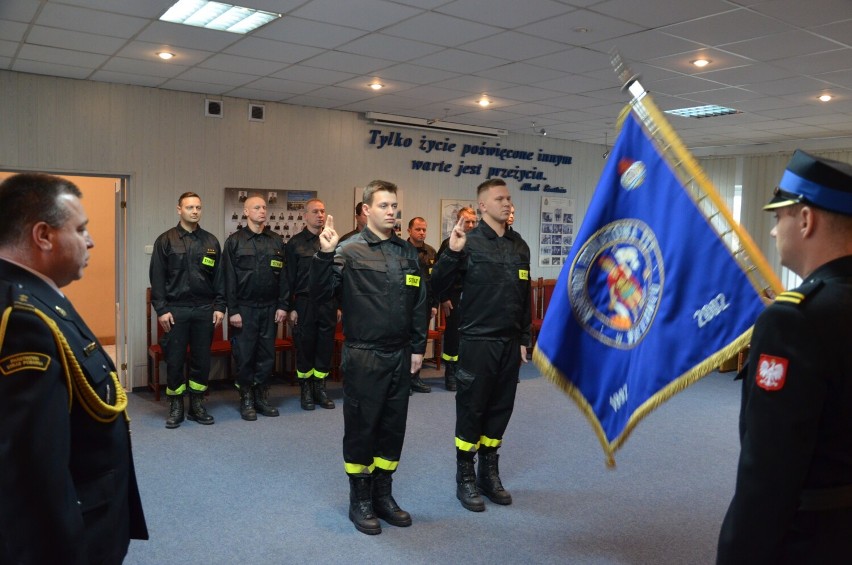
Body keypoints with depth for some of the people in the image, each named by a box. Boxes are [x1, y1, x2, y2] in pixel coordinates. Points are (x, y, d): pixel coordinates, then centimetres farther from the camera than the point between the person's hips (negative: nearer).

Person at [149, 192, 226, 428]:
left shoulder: (211, 241, 8)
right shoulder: (166, 240, 1)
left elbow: (219, 276, 9)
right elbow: (157, 278, -1)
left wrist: (219, 306, 2)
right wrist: (161, 309, -8)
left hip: (204, 310, 2)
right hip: (175, 310, -2)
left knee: (202, 359, 7)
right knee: (174, 360, 3)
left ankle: (197, 405, 20)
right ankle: (176, 407, 16)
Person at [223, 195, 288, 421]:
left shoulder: (276, 241, 8)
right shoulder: (234, 241, -1)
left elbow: (283, 275, 7)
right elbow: (229, 278, -4)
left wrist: (282, 305, 1)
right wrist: (232, 310, -8)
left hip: (270, 308, 3)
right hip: (245, 308, -3)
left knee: (267, 354, 7)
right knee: (244, 355, 2)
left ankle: (261, 396, 19)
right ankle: (246, 399, 14)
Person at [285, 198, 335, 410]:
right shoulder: (295, 243, 1)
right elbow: (289, 278, -1)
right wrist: (291, 307, -5)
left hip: (328, 303, 3)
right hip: (304, 303, -3)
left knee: (326, 346, 7)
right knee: (304, 347, 4)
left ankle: (320, 388, 20)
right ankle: (306, 390, 17)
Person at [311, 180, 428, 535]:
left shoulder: (407, 252, 9)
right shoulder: (350, 251, -7)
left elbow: (420, 303, 13)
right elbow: (321, 292, -14)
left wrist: (418, 347, 9)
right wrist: (325, 255, -28)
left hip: (399, 356, 5)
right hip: (363, 356, -5)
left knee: (393, 426, 13)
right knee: (361, 426, 5)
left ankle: (383, 495, 29)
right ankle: (360, 500, 21)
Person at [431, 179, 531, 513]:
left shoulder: (519, 245, 9)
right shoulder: (469, 242, -8)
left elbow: (525, 297, 15)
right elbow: (437, 286, -14)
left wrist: (524, 338, 13)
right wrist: (452, 252, -28)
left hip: (509, 343, 6)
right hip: (477, 341, -5)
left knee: (500, 408, 13)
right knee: (471, 409, 4)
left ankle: (489, 473, 28)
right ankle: (465, 479, 19)